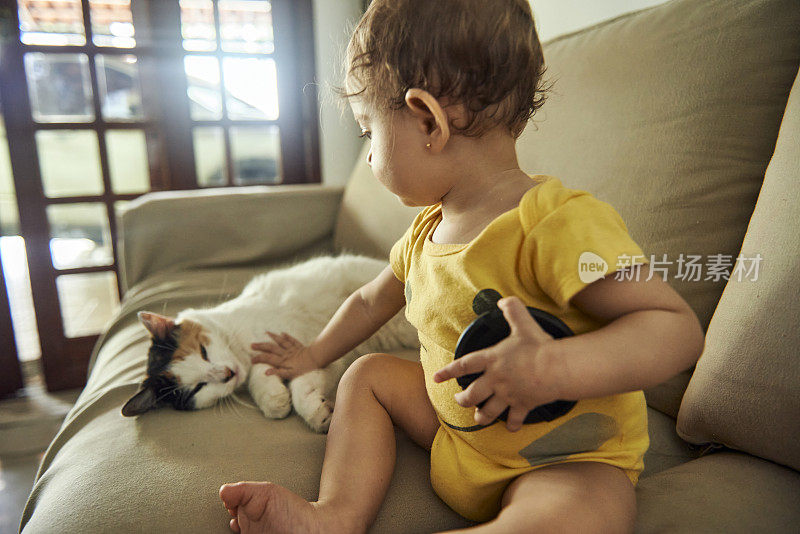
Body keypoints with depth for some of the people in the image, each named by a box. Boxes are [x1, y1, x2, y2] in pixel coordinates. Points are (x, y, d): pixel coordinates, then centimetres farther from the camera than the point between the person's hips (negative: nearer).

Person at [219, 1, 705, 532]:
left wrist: (551, 369, -44)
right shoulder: (426, 230, 1)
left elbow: (679, 328, -29)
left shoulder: (561, 223, -28)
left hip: (568, 461, -7)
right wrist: (314, 355, 29)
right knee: (367, 374, 9)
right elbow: (371, 301, 17)